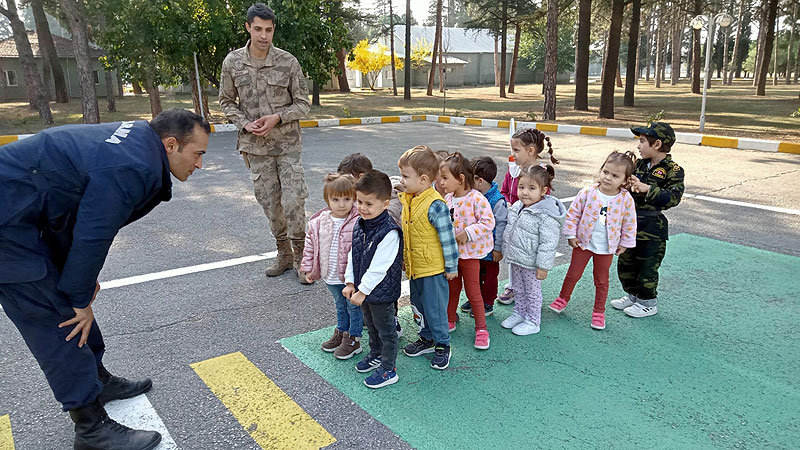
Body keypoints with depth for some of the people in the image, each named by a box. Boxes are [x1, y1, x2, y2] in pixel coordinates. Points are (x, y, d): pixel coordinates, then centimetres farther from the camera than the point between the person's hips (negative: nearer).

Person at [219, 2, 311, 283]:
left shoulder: (288, 62, -6)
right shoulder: (232, 62, 0)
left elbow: (302, 104, 0)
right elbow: (226, 101, 11)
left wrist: (277, 117, -16)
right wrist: (244, 123, -7)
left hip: (287, 144, -2)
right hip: (255, 146, 2)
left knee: (293, 201, -7)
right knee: (269, 202, 8)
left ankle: (300, 256, 12)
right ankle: (284, 254, 26)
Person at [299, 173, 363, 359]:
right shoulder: (319, 222, -6)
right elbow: (311, 245, 5)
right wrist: (308, 267, 7)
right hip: (331, 276, 5)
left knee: (354, 307, 13)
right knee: (340, 306, 26)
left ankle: (353, 339, 29)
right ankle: (341, 332, 45)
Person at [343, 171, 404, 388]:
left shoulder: (389, 232, -28)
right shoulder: (360, 225, -1)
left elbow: (378, 268, -27)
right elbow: (353, 255, 8)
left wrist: (363, 291, -21)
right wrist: (350, 282, 4)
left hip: (381, 292, -8)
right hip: (363, 289, 8)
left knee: (386, 331, 10)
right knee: (371, 326, 27)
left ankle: (388, 370, 25)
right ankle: (376, 354, 49)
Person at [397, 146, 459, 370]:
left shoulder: (435, 205, -22)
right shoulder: (406, 200, 3)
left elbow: (447, 239, -17)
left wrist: (451, 267, -12)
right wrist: (404, 259, 21)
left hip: (432, 268, -8)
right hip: (414, 266, 8)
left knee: (434, 309, 5)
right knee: (419, 306, 21)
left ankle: (442, 345, 23)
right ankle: (427, 338, 39)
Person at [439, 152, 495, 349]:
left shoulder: (477, 199, -19)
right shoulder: (447, 199, 2)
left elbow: (488, 222, -21)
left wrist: (467, 233, -25)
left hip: (469, 253, -6)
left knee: (473, 292, 3)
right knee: (452, 288, 19)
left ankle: (481, 328, 18)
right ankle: (450, 320, 36)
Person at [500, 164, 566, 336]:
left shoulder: (546, 216, -25)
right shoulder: (518, 206, 0)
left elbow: (548, 243, -23)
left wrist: (543, 266, -22)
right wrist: (506, 249, 19)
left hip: (531, 262, -7)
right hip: (516, 258, 7)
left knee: (532, 292, 11)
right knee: (518, 289, 23)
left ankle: (533, 322, 26)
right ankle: (519, 313, 41)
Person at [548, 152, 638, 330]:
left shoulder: (626, 200, -13)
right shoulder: (587, 193, -15)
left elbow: (630, 224, 0)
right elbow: (572, 214, -5)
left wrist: (625, 244, 4)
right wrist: (571, 235, -4)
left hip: (606, 248, 0)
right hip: (583, 242, 0)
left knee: (601, 280, 13)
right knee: (573, 274, 14)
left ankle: (599, 312, 29)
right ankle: (563, 298, 38)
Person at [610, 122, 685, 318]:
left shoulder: (673, 170, -12)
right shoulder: (640, 164, 6)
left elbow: (673, 197, -24)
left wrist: (646, 189, -34)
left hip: (652, 228, -7)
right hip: (631, 222, 7)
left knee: (647, 265, 4)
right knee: (625, 262, 16)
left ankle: (648, 303, 22)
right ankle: (632, 295, 34)